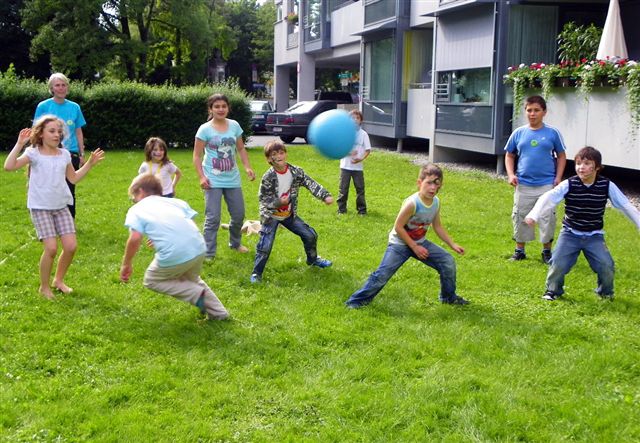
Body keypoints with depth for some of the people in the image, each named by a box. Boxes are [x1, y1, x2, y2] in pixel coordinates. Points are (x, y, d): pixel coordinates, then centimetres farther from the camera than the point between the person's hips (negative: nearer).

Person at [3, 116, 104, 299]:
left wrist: (90, 163, 16)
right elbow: (9, 166, -21)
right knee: (51, 248, -13)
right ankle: (44, 287, 9)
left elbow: (73, 178, 21)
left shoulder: (64, 154, 8)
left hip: (61, 206, 5)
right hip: (40, 208, -5)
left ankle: (59, 279, 23)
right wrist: (19, 144, -25)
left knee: (71, 246, -3)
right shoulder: (33, 153, -8)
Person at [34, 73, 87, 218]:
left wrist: (82, 154, 10)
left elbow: (79, 132, 10)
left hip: (71, 154, 2)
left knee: (70, 190, 7)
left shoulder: (74, 107, 5)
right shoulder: (43, 106, -2)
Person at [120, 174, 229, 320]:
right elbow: (192, 224, 17)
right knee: (190, 279, 36)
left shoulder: (136, 209, 10)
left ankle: (197, 294, 8)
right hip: (198, 248, 6)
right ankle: (218, 312, 34)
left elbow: (135, 239, -4)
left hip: (174, 256, -6)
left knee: (151, 280, 24)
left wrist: (126, 264, 9)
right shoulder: (176, 202, 24)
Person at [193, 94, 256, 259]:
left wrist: (247, 167, 0)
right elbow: (197, 155, -7)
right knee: (213, 218, -8)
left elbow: (241, 149, 13)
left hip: (232, 179, 5)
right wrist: (201, 177, -17)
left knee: (239, 215, 14)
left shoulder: (234, 126, 3)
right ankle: (209, 254, 0)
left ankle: (235, 243, 39)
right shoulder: (205, 129, -9)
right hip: (213, 181, -5)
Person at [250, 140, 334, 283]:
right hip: (271, 216, -5)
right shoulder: (268, 177, -20)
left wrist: (325, 195, -26)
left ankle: (312, 259, 36)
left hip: (289, 214, 5)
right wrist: (278, 202, -31)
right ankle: (256, 273, 4)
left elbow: (311, 184, -12)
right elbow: (262, 197, -15)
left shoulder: (296, 172, -9)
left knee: (310, 235, 10)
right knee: (265, 246, -13)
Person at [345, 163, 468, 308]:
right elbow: (398, 227, -24)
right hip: (400, 243, -6)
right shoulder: (412, 203, -30)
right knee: (383, 274, -14)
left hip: (420, 242, 7)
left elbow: (438, 227, 7)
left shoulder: (436, 202, -9)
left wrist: (453, 244, 4)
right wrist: (414, 247, -19)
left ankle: (449, 297, 22)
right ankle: (358, 299, 1)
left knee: (448, 262, 2)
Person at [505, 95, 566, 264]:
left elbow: (561, 156, 6)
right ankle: (519, 250, 22)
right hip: (523, 185, 2)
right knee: (520, 218, 8)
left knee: (547, 218, 2)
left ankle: (547, 251, 17)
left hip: (546, 185, -2)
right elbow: (509, 155, 11)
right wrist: (511, 175, -2)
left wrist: (558, 178, -3)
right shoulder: (518, 133, 3)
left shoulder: (552, 133, -1)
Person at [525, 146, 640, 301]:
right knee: (558, 264, -13)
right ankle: (553, 290, 15)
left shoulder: (607, 185, -10)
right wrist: (534, 215, -43)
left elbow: (626, 206, -4)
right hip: (570, 234, -1)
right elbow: (548, 198, -27)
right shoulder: (569, 185, -15)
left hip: (594, 236, 1)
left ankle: (605, 292, 21)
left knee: (606, 266, -10)